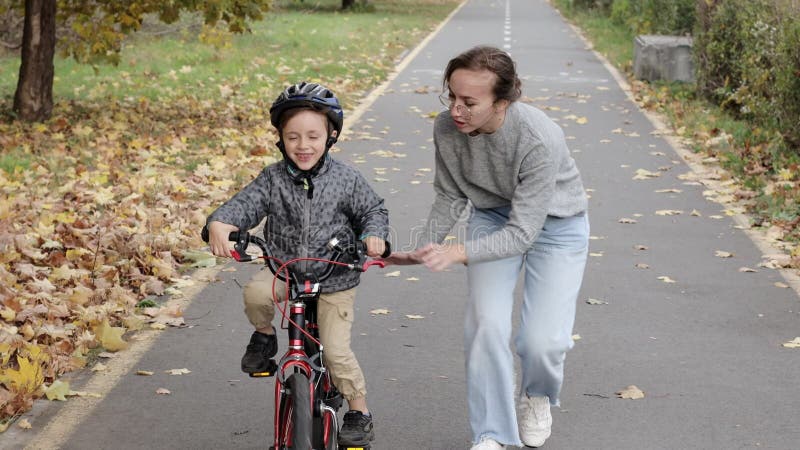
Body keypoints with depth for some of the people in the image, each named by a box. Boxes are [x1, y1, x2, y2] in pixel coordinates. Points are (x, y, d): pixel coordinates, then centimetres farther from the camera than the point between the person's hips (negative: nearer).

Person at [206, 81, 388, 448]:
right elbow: (245, 204, -14)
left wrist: (374, 235, -21)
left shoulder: (345, 179, -8)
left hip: (335, 278, -1)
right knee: (255, 293, -31)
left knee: (336, 350, -8)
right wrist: (219, 224, -35)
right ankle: (264, 336, 3)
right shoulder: (273, 179, -6)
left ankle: (359, 412, 15)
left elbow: (372, 210, 1)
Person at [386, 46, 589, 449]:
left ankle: (537, 395, 25)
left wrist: (457, 253, -45)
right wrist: (424, 251, -13)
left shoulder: (541, 140, -37)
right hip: (493, 219, 3)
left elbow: (522, 233, -34)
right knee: (486, 323, -16)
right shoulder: (447, 128, -22)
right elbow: (450, 197, -2)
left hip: (555, 225, -3)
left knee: (543, 340, -12)